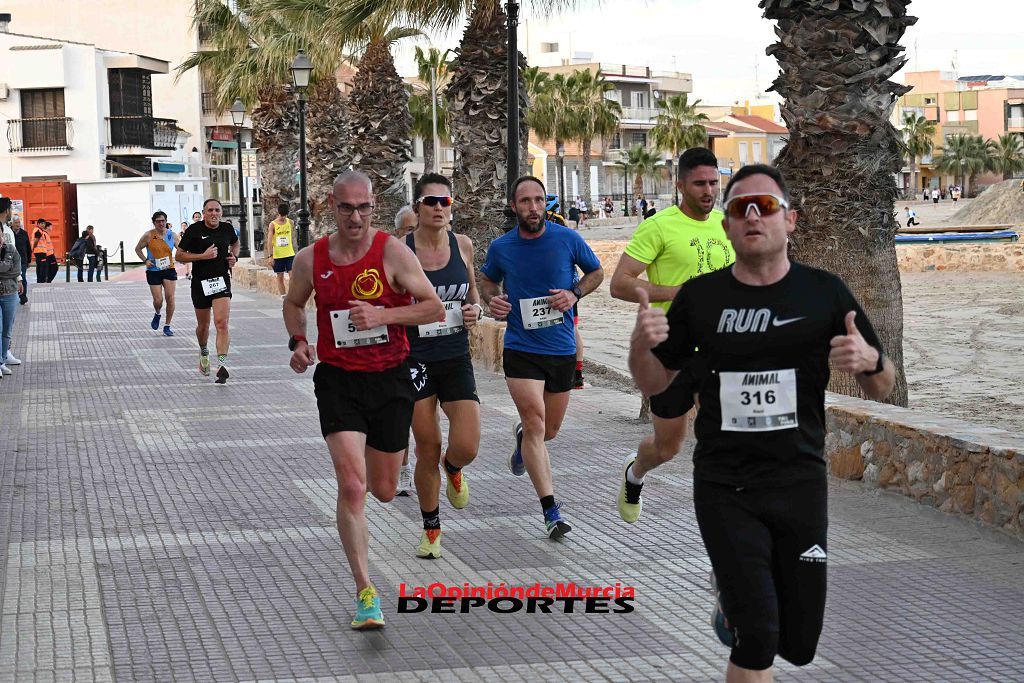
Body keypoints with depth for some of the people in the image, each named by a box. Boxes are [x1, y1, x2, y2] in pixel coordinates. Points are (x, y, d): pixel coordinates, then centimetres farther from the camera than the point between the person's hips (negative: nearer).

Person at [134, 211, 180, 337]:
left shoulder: (172, 235, 1)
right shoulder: (148, 235, -6)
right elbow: (138, 249, 6)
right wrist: (145, 260, -8)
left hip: (169, 270, 2)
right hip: (153, 271, -2)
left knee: (170, 297, -8)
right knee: (158, 300, -5)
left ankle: (167, 326, 7)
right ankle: (157, 314, 32)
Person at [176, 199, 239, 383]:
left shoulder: (227, 228, 3)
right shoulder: (194, 230, -6)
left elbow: (235, 243, 27)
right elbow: (180, 255, -4)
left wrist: (234, 256, 6)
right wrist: (203, 256, -15)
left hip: (222, 280, 0)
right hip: (201, 282, 0)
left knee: (222, 323, -16)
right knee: (203, 325, 14)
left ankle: (222, 364, -22)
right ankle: (204, 353, 44)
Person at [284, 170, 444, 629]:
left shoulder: (392, 252, -9)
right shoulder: (311, 260, -2)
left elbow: (435, 308, -8)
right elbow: (293, 303, 18)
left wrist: (383, 316, -21)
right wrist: (298, 341, -1)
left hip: (389, 379, 0)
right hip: (337, 380, 0)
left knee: (383, 490, 13)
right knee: (351, 487, -15)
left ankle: (369, 460, 54)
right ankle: (365, 593, -8)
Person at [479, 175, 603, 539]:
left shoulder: (568, 240, -5)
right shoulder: (501, 248, -3)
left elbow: (596, 272, 11)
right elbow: (487, 279, 17)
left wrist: (574, 294, -9)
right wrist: (491, 300, -5)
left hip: (562, 349, 2)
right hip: (521, 349, -2)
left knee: (549, 430, 14)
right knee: (536, 423, -15)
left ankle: (522, 435, 51)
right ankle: (550, 510, -12)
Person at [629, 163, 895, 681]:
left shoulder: (824, 292, -1)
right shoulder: (700, 296, 0)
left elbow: (882, 390, 5)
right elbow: (653, 385, 9)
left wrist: (869, 361, -18)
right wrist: (641, 343, -12)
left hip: (800, 483, 1)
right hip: (723, 487, -1)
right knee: (756, 639, -13)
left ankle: (732, 586, 40)